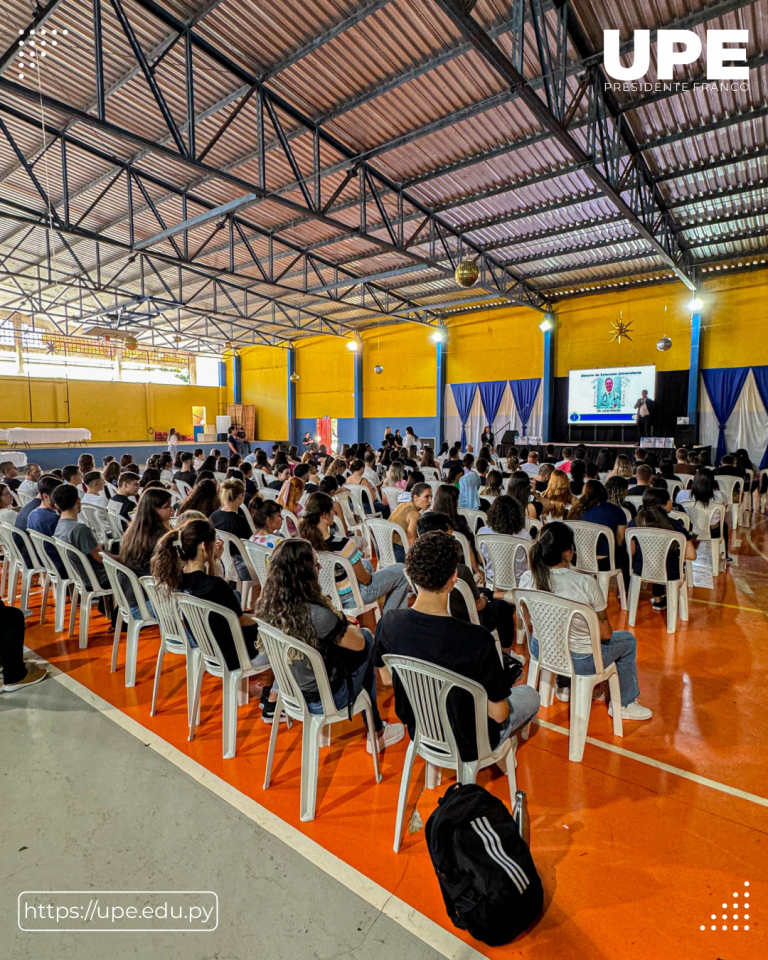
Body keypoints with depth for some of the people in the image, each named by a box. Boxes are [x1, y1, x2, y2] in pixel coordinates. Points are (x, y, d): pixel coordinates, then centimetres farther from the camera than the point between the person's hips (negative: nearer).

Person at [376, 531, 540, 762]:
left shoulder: (388, 623, -22)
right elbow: (498, 714, -23)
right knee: (530, 694, 23)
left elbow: (387, 677, -3)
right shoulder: (477, 640, -37)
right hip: (468, 745, -4)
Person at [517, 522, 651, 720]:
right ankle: (624, 704, 35)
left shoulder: (527, 579, -15)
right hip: (580, 661, -4)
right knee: (628, 640, 23)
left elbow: (530, 627, 0)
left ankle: (564, 686, 50)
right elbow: (605, 635, -14)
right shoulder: (586, 583, -27)